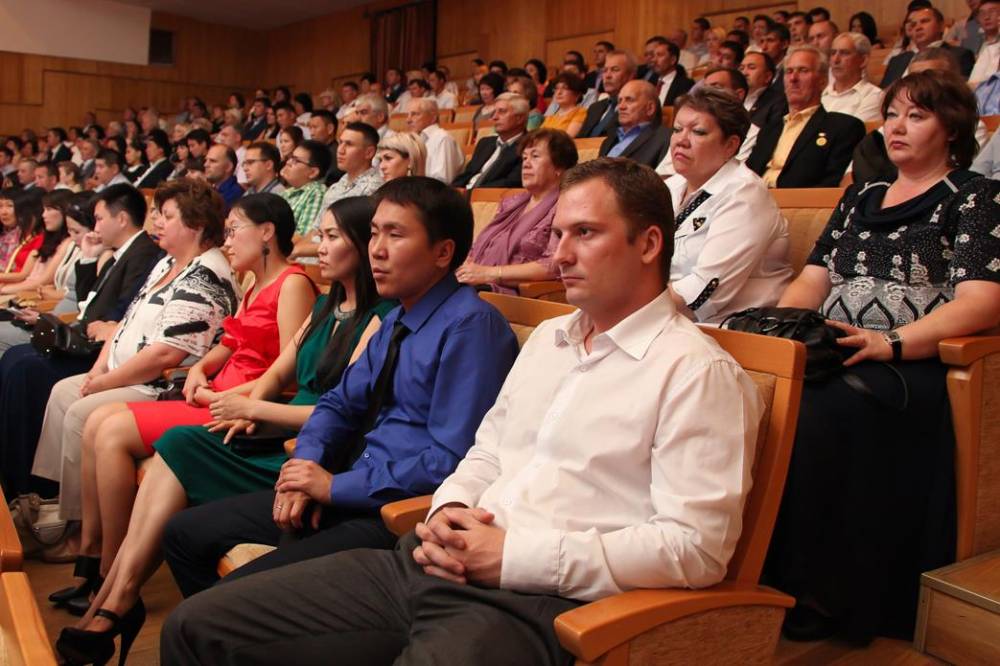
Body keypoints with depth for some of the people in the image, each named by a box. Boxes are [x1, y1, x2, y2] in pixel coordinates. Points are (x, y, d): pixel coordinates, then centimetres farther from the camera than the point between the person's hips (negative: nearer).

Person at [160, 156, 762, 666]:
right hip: (435, 565, 8)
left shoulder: (698, 372, -6)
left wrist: (513, 553, -15)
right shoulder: (549, 336, 19)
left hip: (536, 602, -7)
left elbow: (695, 546, -14)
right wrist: (448, 513, 1)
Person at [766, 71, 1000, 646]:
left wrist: (890, 343, -24)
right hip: (833, 356, 5)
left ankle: (817, 595, -23)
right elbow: (814, 280, 19)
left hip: (913, 365, -5)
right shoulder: (861, 197, 25)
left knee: (822, 408, -36)